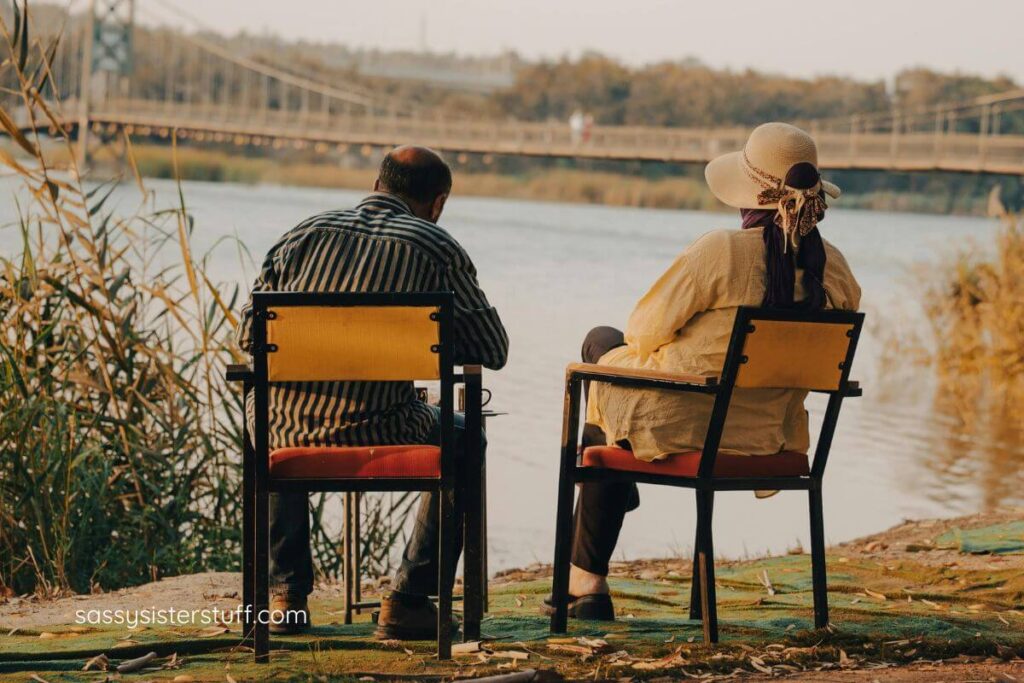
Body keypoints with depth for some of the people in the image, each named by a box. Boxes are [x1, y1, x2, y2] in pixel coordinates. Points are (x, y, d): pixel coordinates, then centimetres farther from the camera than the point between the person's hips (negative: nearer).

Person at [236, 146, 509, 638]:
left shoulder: (306, 232, 9)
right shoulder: (436, 247, 2)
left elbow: (250, 332, 10)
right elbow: (492, 350, 6)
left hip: (291, 435, 3)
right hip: (379, 439, -3)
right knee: (462, 441, 29)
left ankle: (287, 596, 34)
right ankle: (408, 602, 20)